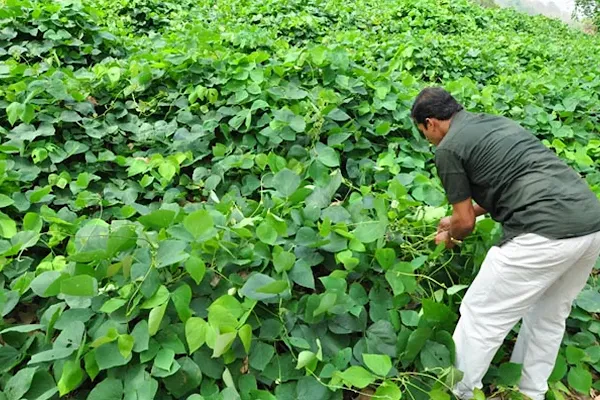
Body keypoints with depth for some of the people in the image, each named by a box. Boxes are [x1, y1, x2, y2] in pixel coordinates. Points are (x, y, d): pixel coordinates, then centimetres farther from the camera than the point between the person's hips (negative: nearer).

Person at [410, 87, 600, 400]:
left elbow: (466, 224, 4)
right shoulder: (496, 122, 24)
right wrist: (458, 216, 42)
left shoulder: (448, 148, -1)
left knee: (481, 316, 7)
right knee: (550, 315, 25)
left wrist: (450, 238, 28)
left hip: (545, 232, -9)